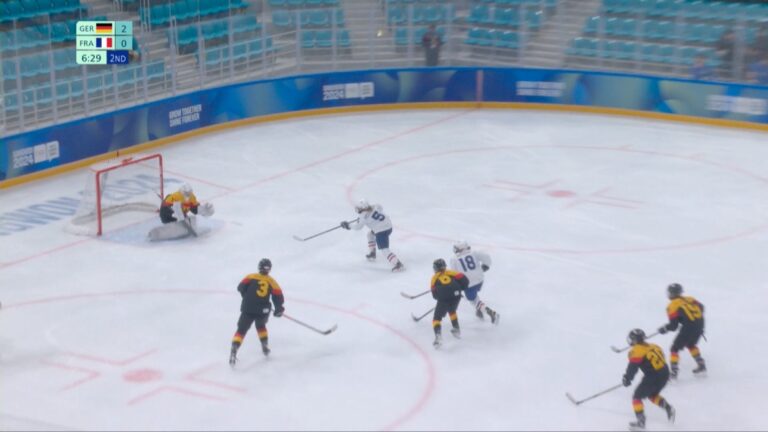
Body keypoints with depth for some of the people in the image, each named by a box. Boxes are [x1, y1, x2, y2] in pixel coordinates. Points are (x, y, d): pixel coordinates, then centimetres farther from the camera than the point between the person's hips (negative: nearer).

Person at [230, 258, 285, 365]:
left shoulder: (251, 277, 4)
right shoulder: (272, 282, 7)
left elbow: (241, 288, 1)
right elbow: (278, 297, 3)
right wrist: (279, 310, 18)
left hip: (248, 309, -2)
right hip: (262, 311, 2)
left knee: (241, 330, 4)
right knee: (260, 325, 33)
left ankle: (234, 352, -12)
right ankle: (265, 346, 32)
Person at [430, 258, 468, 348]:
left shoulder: (434, 278, 20)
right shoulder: (451, 273, 22)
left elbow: (435, 294, 15)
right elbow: (464, 281, 11)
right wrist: (459, 289, 27)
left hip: (443, 299, -3)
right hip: (456, 296, 3)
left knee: (437, 317, 7)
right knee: (452, 311, 34)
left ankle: (438, 335, -16)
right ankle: (456, 330, 38)